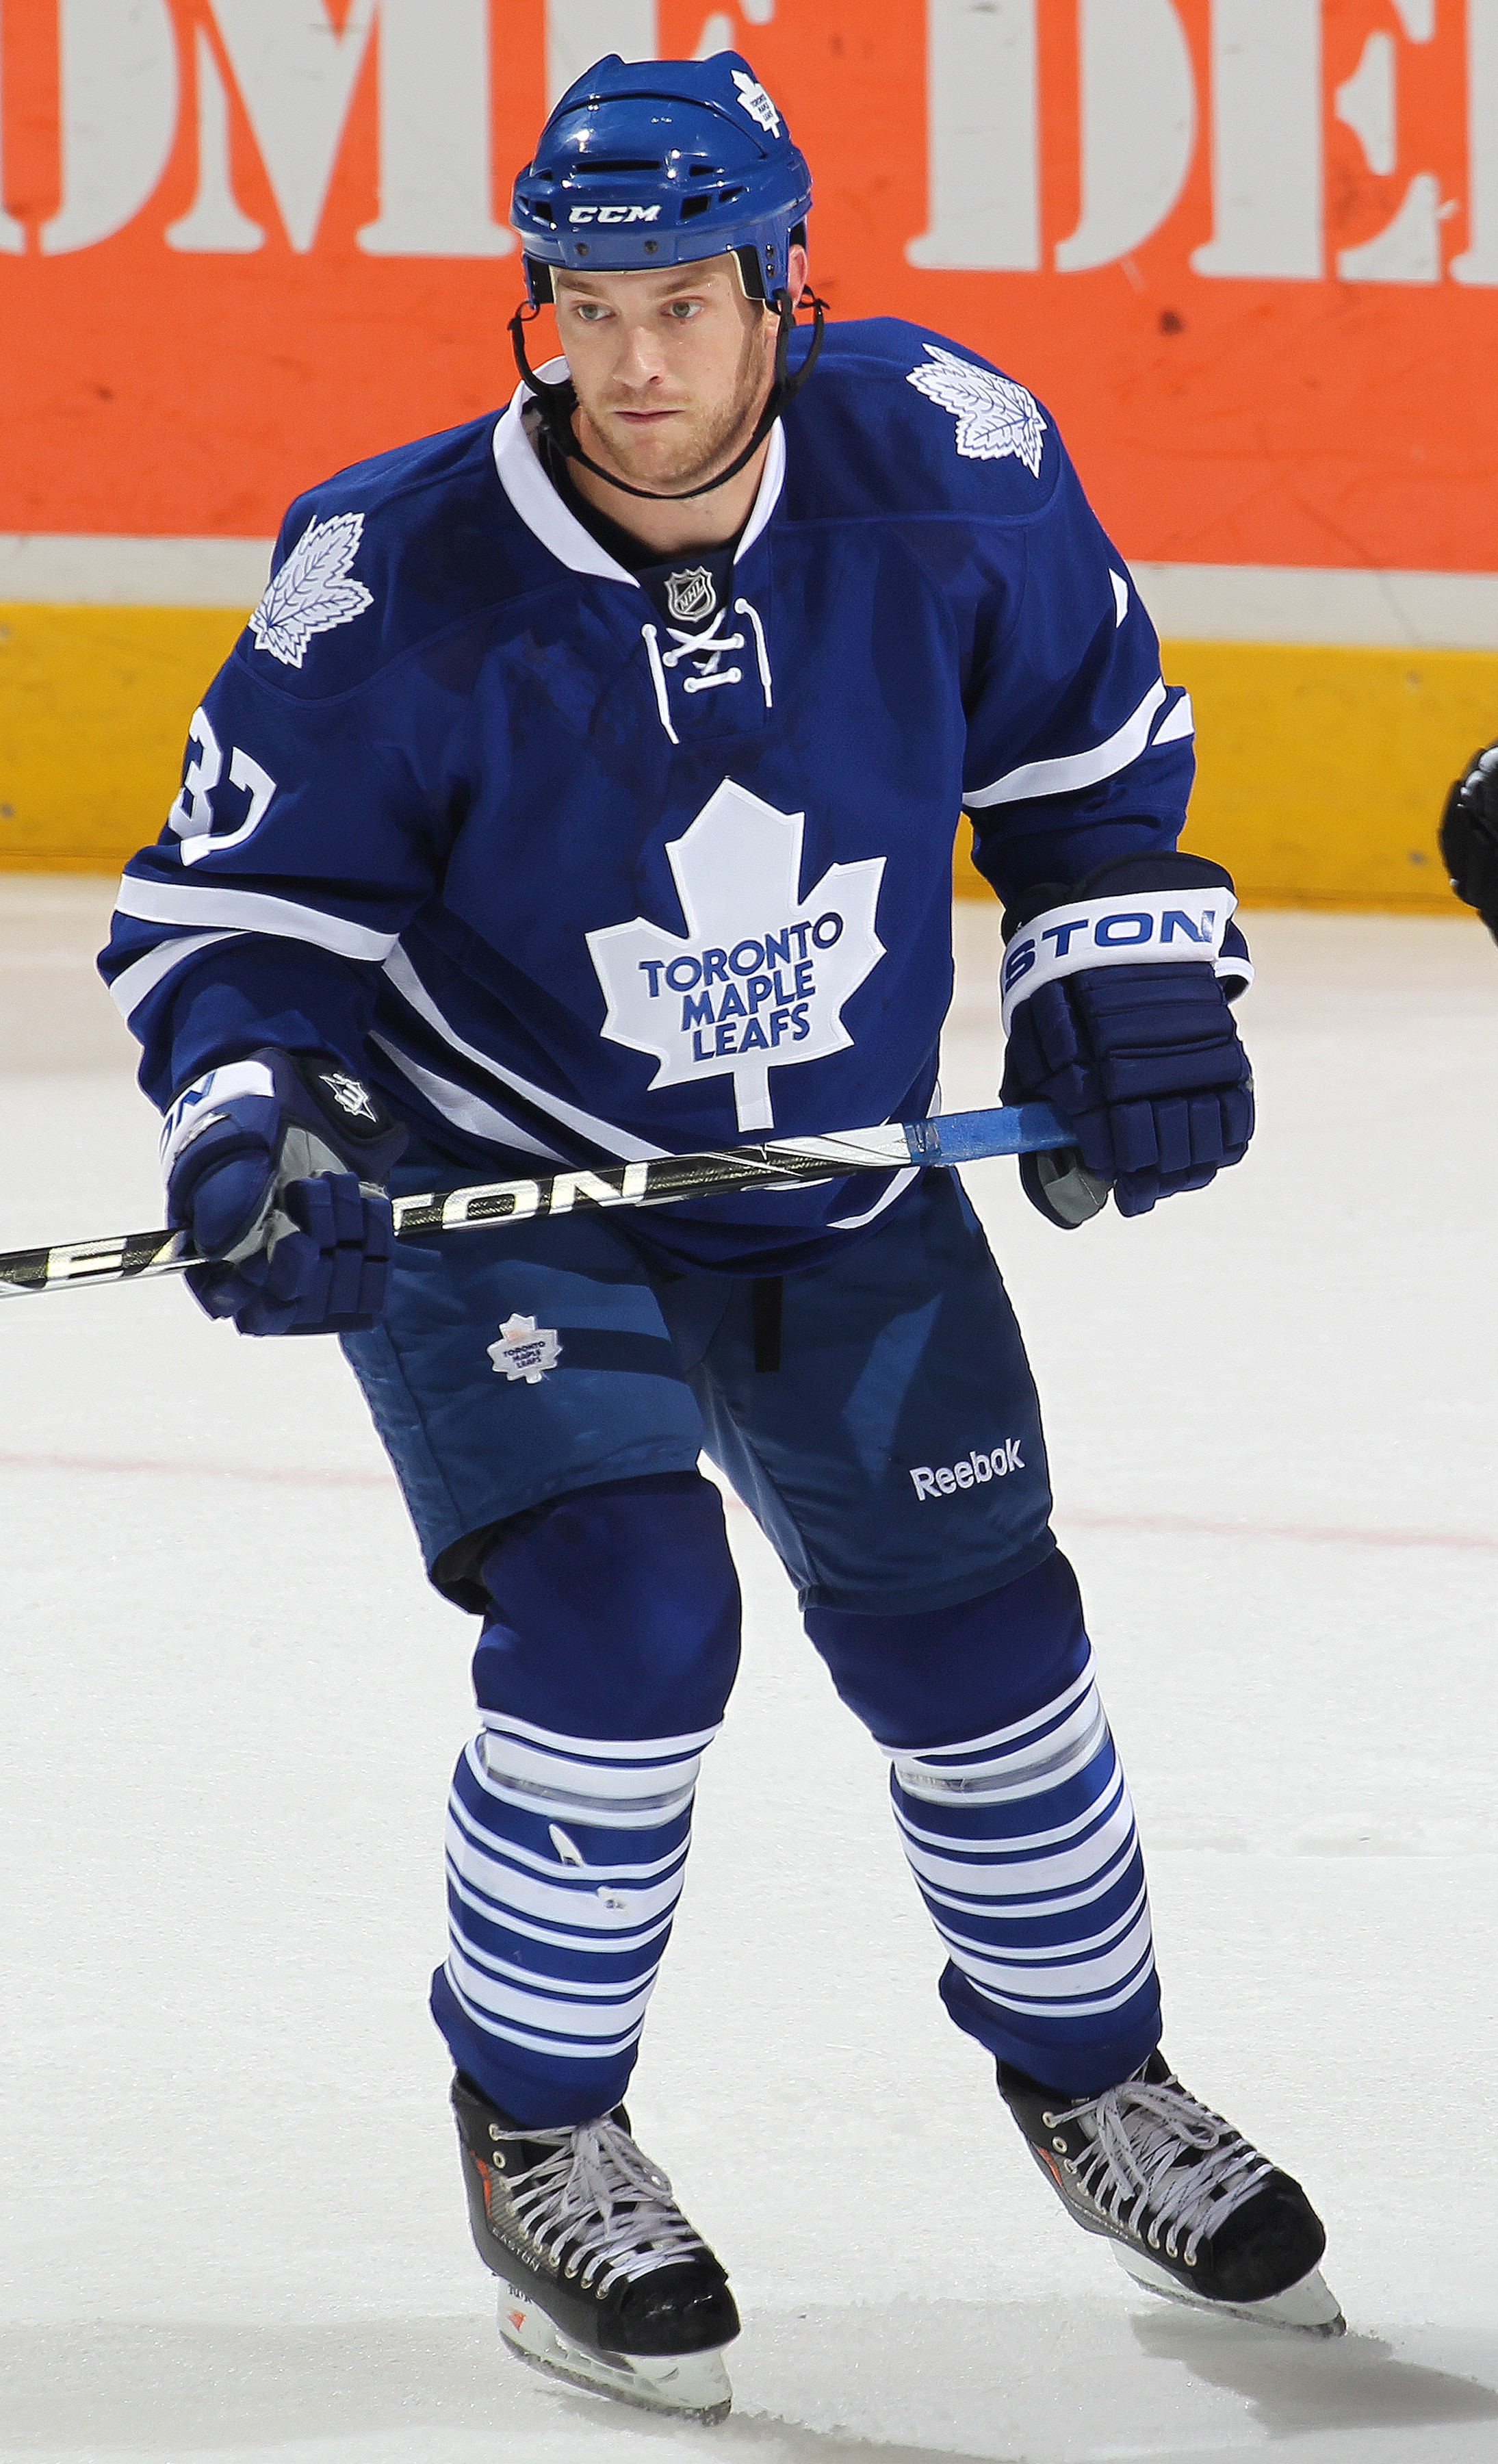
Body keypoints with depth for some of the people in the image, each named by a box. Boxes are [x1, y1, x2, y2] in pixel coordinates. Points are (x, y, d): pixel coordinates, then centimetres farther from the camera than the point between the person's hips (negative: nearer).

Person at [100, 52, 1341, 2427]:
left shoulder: (947, 468, -19)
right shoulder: (398, 583, -27)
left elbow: (1092, 733, 2)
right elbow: (236, 904, -16)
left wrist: (1125, 972, -7)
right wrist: (250, 1121, -33)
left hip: (839, 1190, 4)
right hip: (490, 1182, -4)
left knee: (977, 1633, 11)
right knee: (623, 1613, -22)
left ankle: (1089, 2075, 37)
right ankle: (540, 2138, -1)